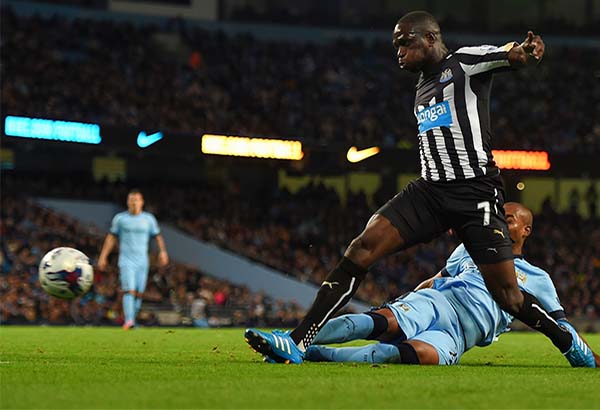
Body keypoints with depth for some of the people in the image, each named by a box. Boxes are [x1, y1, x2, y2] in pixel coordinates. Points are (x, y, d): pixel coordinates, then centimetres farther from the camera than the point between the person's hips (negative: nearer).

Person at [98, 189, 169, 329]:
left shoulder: (149, 219, 8)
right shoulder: (120, 218, 5)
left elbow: (157, 236, 15)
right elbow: (111, 237, 11)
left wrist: (162, 251, -1)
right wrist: (103, 256, 7)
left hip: (142, 262, 3)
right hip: (126, 261, -3)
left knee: (139, 293, 1)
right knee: (129, 290, -18)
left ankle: (132, 320, 13)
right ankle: (129, 321, -26)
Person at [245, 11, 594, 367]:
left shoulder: (465, 63, -1)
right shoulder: (423, 85, 22)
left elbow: (511, 55, -18)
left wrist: (526, 52, -44)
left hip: (476, 191, -7)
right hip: (428, 190, 7)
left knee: (508, 296, -7)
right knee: (362, 249, -12)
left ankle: (567, 341, 23)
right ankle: (297, 343, -17)